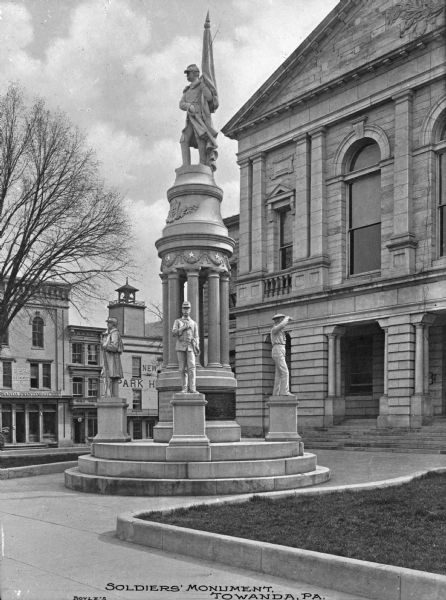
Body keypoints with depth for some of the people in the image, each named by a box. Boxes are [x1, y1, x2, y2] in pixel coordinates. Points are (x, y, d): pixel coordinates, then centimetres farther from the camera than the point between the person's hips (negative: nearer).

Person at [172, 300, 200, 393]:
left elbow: (196, 338, 10)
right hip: (180, 347, 0)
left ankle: (192, 389, -20)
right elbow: (174, 333, -2)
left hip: (190, 348, 0)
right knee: (183, 369, -1)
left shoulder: (194, 323, 15)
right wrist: (184, 328, -13)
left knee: (191, 367, -14)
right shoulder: (177, 321, 12)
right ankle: (184, 389, 3)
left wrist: (197, 349, -5)